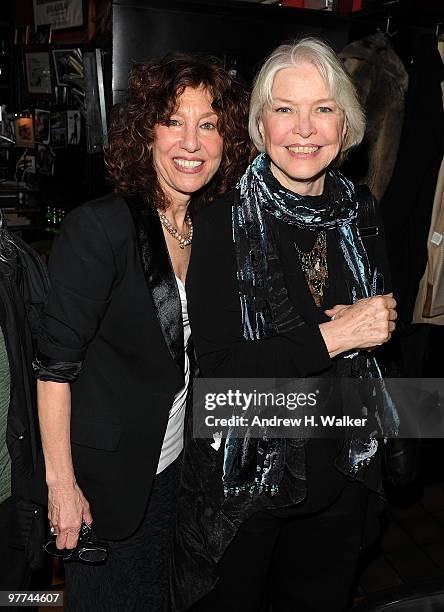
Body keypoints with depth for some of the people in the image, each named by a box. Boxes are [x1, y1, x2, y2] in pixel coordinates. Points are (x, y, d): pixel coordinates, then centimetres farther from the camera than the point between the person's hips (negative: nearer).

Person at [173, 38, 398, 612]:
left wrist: (378, 323, -8)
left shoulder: (360, 212, -1)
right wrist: (332, 336, -23)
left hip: (341, 471, 5)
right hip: (242, 475, -4)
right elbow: (219, 363, -21)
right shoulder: (223, 222, -16)